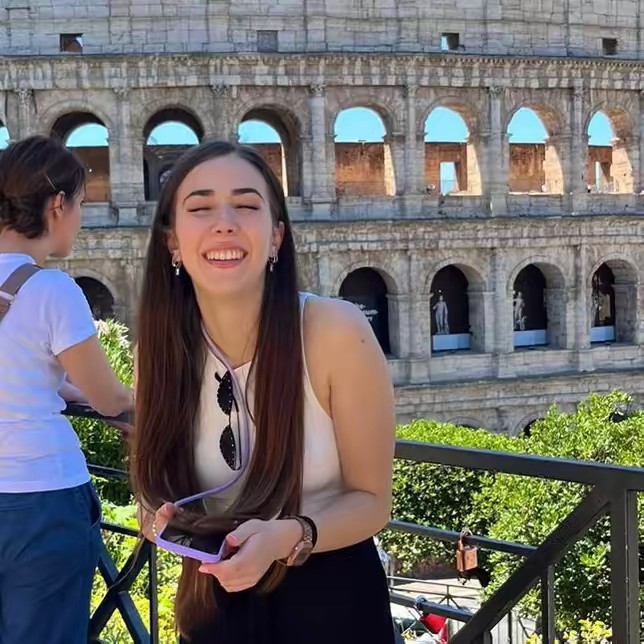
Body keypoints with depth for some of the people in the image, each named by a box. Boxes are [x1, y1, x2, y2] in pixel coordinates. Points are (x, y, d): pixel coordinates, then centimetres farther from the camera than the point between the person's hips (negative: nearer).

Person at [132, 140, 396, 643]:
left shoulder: (337, 332, -22)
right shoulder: (161, 347, -11)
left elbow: (371, 499, -14)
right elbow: (162, 482, 4)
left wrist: (288, 537, -31)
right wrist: (162, 519, -18)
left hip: (331, 599, -3)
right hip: (214, 602, 3)